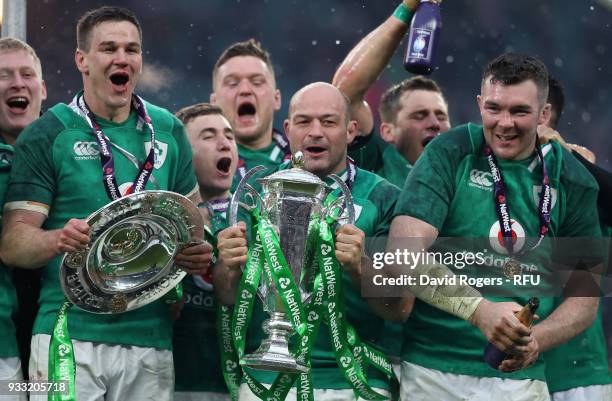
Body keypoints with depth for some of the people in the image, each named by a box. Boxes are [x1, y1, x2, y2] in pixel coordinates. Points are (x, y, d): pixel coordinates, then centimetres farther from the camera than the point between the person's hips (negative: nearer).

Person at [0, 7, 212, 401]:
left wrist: (200, 252, -3)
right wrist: (59, 240, -26)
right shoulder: (46, 135, 1)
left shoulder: (168, 131, 13)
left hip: (150, 337, 4)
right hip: (69, 335, -3)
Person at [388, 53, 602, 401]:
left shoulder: (572, 182, 4)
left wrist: (535, 341, -14)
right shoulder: (450, 154, -5)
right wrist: (479, 310, -30)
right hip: (431, 371, -2)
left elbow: (584, 297, 6)